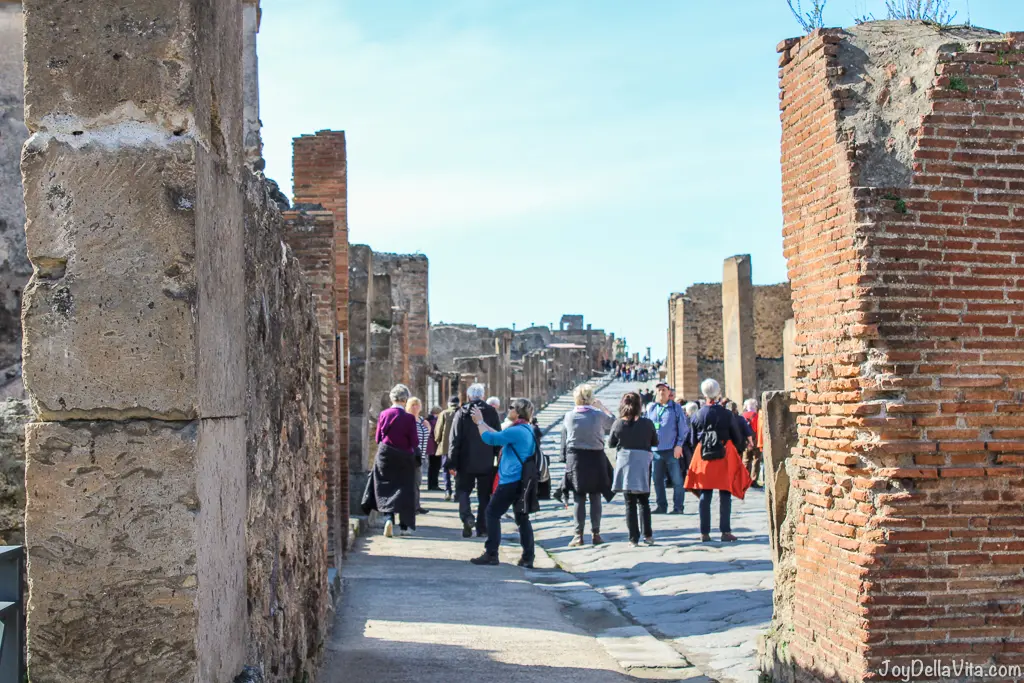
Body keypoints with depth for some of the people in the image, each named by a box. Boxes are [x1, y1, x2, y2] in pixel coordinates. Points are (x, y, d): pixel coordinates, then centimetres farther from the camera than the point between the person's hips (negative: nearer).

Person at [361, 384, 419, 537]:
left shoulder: (383, 415, -4)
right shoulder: (409, 418, -14)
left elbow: (378, 438, 4)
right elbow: (415, 442, -11)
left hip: (385, 457, 2)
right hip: (404, 459, -2)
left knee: (386, 490, 10)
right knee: (404, 490, 9)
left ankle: (388, 519, -12)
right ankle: (404, 527, 13)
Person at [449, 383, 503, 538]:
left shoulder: (462, 413, -4)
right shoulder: (492, 412, 0)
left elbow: (455, 440, -5)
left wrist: (452, 463, -2)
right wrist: (499, 460, 9)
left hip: (466, 462, -1)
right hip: (487, 463, 1)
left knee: (463, 490, 11)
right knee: (484, 496, 10)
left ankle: (467, 516, -14)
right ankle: (482, 526, 10)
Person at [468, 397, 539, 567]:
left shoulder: (517, 431, -17)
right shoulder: (527, 430, 14)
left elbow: (490, 438, -17)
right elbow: (500, 436, 25)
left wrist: (479, 422, -1)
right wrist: (482, 422, 27)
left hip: (511, 481, -9)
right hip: (522, 481, 9)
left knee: (492, 513, 0)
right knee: (522, 518, 10)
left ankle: (491, 554, 1)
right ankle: (528, 558, 8)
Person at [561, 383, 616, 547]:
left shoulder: (569, 416, -3)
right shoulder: (598, 415, -7)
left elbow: (564, 441, 4)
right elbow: (613, 421, 13)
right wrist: (601, 407, 21)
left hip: (575, 459, 1)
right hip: (595, 459, 0)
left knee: (579, 498, 5)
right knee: (595, 498, 8)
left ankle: (579, 535, 3)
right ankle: (595, 533, 9)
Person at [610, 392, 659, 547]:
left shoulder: (618, 424, -8)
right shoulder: (647, 423, -8)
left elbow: (611, 444, 3)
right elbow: (655, 442, 5)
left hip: (625, 464, 0)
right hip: (643, 465, 0)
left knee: (630, 503, 6)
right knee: (643, 501, 13)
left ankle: (633, 538, 4)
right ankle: (647, 535, 8)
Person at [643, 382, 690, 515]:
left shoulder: (676, 408, 2)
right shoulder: (651, 408, 11)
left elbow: (683, 428, 0)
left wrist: (679, 445, -8)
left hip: (672, 450, -4)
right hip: (655, 450, 4)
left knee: (677, 480, -2)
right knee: (657, 480, 8)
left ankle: (678, 507, 5)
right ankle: (661, 506, 17)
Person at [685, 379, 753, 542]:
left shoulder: (698, 415, 1)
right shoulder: (726, 414, -5)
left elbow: (693, 441, 8)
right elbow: (738, 438, 2)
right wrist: (734, 451, 20)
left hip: (703, 458, 2)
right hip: (725, 457, -2)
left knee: (705, 496, 6)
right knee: (725, 495, 3)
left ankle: (705, 533, 6)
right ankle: (725, 531, 2)